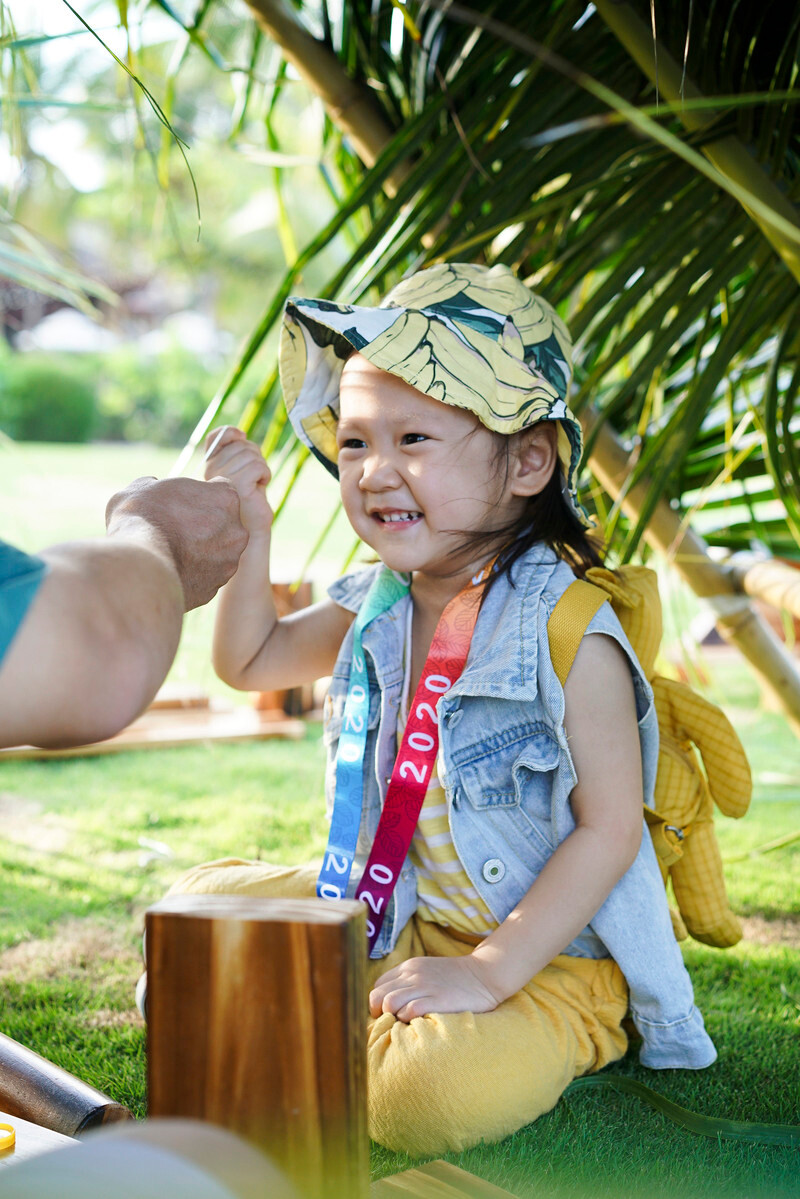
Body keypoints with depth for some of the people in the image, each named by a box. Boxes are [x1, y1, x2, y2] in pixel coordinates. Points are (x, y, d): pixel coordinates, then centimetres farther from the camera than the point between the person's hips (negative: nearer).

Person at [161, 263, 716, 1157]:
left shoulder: (570, 630, -21)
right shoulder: (375, 609, 1)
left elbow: (610, 828, -21)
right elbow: (249, 662, 17)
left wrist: (486, 974, -26)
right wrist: (248, 533, -1)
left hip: (547, 958, -7)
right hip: (388, 920, 7)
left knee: (425, 1095, -33)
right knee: (204, 900, 11)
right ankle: (370, 1018, 7)